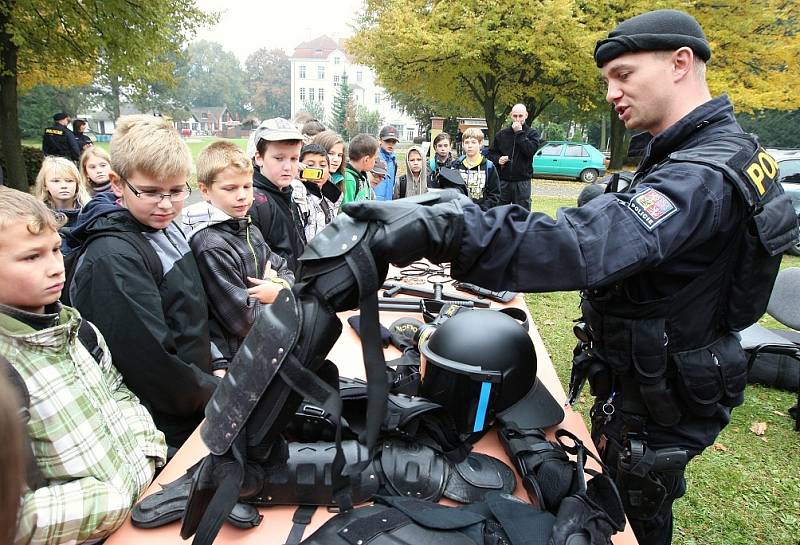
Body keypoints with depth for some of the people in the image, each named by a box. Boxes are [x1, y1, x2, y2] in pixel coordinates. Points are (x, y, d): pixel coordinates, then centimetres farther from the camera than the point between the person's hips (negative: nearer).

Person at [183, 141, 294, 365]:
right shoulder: (209, 246, -22)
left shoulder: (250, 231, 4)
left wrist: (280, 287, -13)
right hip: (235, 356, -7)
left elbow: (286, 271, 9)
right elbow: (243, 319, -24)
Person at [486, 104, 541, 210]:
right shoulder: (502, 134, 9)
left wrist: (519, 133, -12)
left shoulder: (532, 133, 4)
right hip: (503, 181, 2)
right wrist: (498, 159, -6)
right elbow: (490, 153, 15)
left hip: (522, 182, -2)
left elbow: (531, 150, -15)